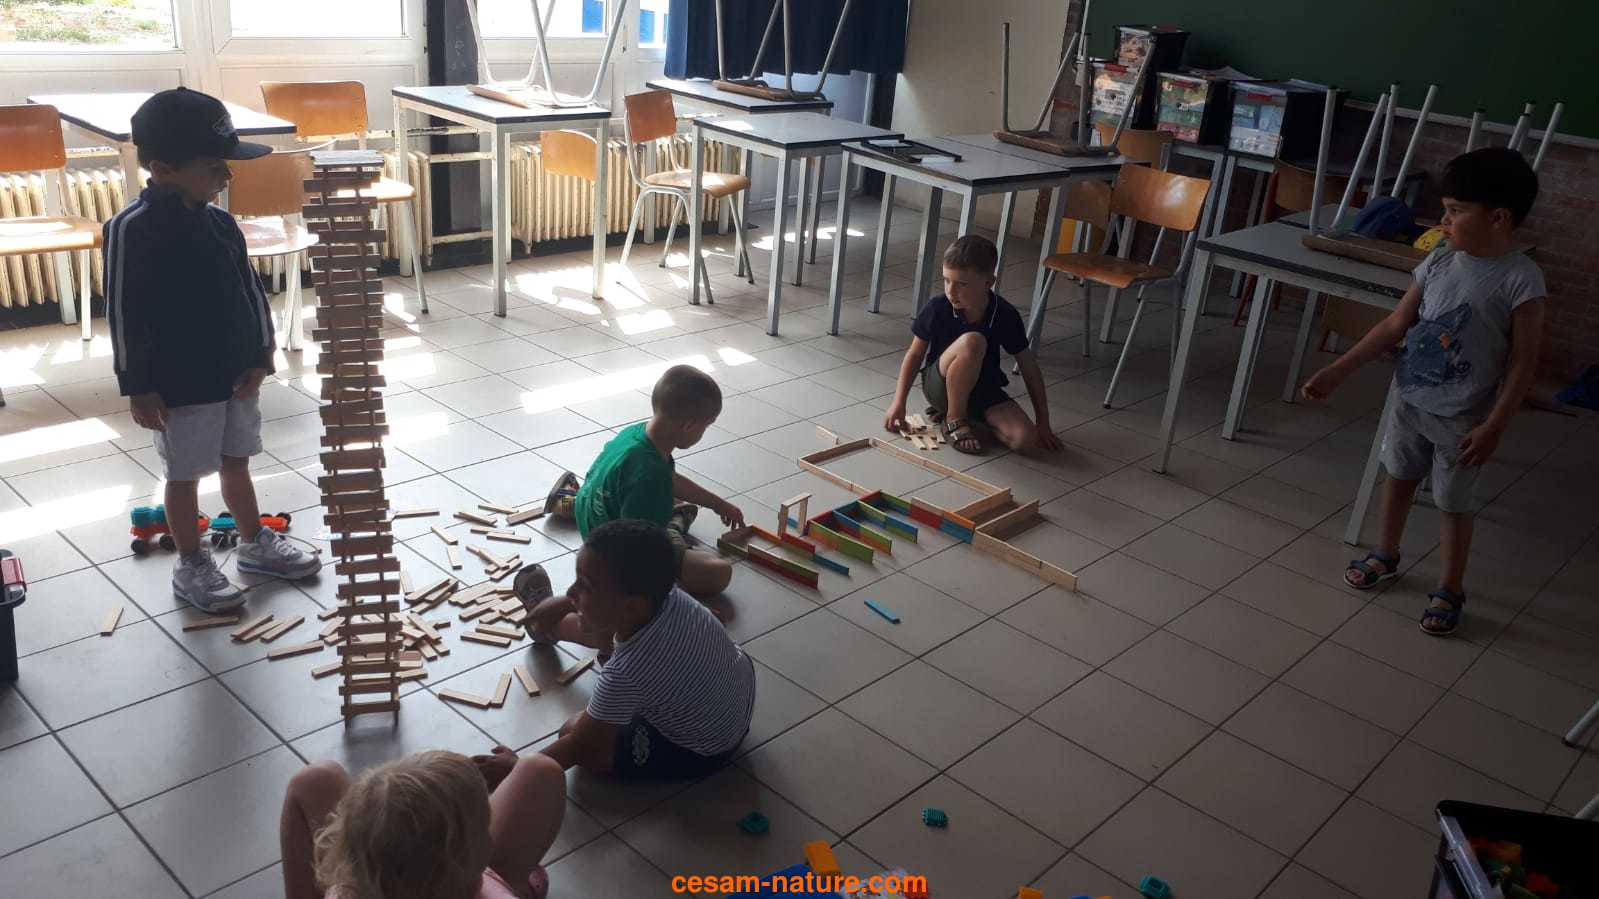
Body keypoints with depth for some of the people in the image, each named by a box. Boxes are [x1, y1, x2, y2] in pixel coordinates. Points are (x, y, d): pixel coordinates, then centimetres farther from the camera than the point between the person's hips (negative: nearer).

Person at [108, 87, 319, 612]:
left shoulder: (219, 223, 2)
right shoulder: (132, 229, -17)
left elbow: (251, 290, 8)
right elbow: (124, 314, -15)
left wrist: (260, 357, 2)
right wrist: (138, 387, -14)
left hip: (236, 374, 6)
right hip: (179, 385, -6)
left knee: (236, 462, 20)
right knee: (184, 475, 8)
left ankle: (255, 544, 35)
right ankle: (191, 566, 23)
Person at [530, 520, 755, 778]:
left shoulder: (625, 674, -39)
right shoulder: (669, 596, -22)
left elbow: (580, 745, -23)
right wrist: (564, 604, 11)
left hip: (701, 753, -6)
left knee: (573, 730, -8)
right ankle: (552, 629, 42)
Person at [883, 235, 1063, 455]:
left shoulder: (1005, 316, -16)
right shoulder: (937, 308, -18)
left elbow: (1029, 368, -5)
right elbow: (915, 354, -3)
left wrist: (1042, 424, -2)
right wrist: (898, 404, -8)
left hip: (983, 389, 3)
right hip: (939, 385, -2)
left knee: (1024, 438, -24)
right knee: (971, 342, -35)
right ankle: (954, 419, -14)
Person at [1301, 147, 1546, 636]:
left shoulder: (1520, 279, -18)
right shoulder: (1439, 261, -2)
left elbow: (1524, 361, -15)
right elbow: (1396, 324, 3)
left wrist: (1494, 426, -19)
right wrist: (1337, 371, 1)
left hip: (1462, 417, -5)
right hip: (1410, 399, 5)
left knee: (1453, 503, 8)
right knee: (1398, 477, 22)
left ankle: (1450, 590, 26)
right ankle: (1385, 555, 44)